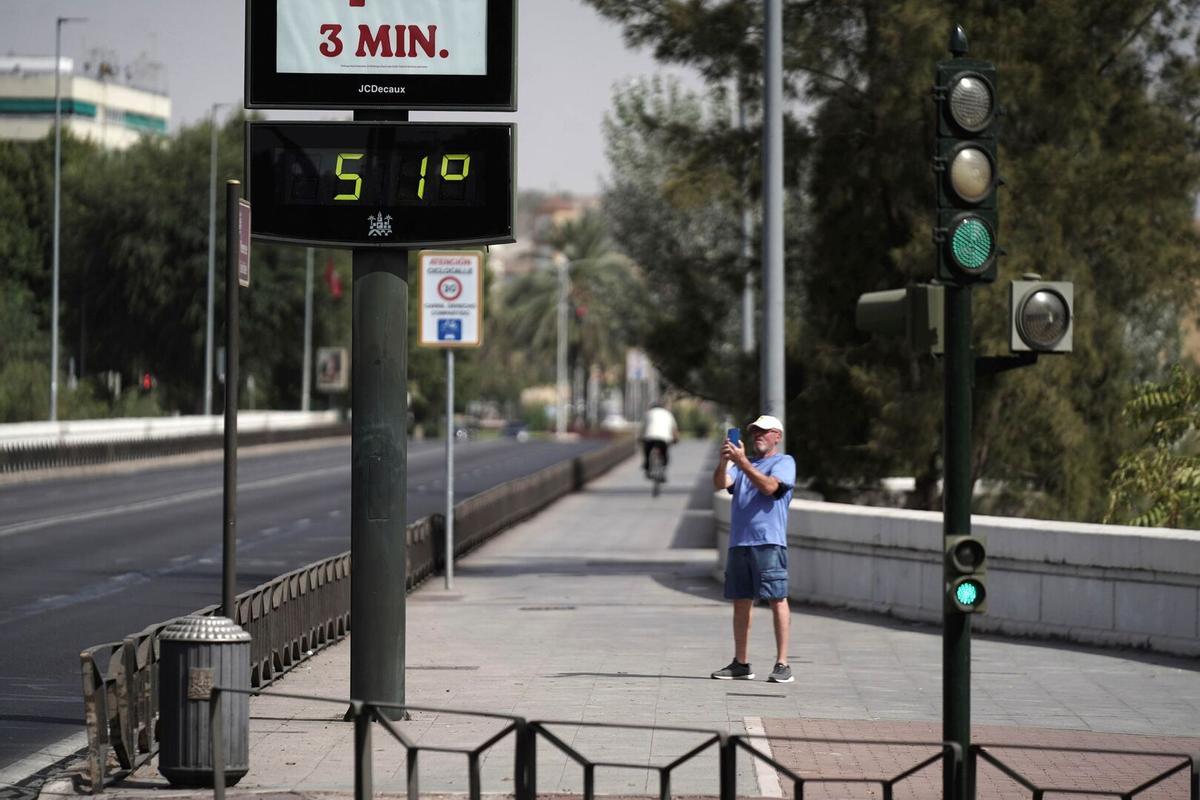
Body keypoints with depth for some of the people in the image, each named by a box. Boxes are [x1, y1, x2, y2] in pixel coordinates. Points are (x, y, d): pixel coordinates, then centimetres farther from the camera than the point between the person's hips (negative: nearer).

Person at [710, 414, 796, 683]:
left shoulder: (784, 462, 4)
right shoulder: (742, 463, 22)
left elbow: (769, 486, -14)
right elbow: (720, 484, 5)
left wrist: (742, 462, -18)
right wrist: (724, 461, -13)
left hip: (769, 542, -6)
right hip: (739, 542, 6)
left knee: (777, 599, -7)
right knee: (741, 602, 7)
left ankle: (782, 664, -7)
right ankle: (740, 664, 13)